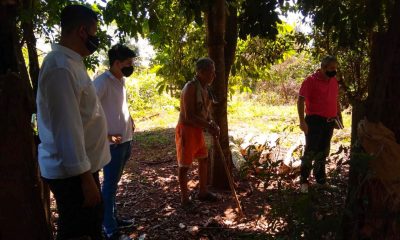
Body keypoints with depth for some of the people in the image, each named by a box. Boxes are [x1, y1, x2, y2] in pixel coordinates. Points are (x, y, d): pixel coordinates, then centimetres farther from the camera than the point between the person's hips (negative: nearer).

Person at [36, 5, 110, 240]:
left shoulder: (71, 62, 10)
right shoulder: (61, 67, -22)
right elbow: (67, 129, -26)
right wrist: (85, 178, -23)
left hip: (83, 166, 10)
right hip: (72, 173, -9)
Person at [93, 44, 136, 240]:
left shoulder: (121, 81, 10)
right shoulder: (102, 81, -16)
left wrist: (129, 120, 9)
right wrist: (106, 136, -19)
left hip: (126, 140, 8)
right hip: (113, 143, -8)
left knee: (114, 183, 19)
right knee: (109, 185, 2)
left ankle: (113, 218, 33)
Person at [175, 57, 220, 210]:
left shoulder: (204, 87, 6)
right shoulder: (190, 88, -22)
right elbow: (189, 116, -27)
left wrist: (212, 124, -4)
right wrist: (209, 126, -23)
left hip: (198, 130, 9)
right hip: (186, 130, -9)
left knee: (203, 159, 18)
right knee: (184, 165, 3)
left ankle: (203, 192, 34)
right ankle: (184, 199, 18)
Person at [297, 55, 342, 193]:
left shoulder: (334, 81, 10)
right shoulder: (311, 81, -11)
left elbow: (336, 101, 20)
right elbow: (300, 101, -15)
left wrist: (339, 116, 13)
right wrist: (302, 121, -21)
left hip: (329, 122, 6)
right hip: (314, 121, -6)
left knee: (323, 152, 14)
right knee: (310, 151, -4)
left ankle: (320, 179, 27)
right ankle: (304, 180, 9)